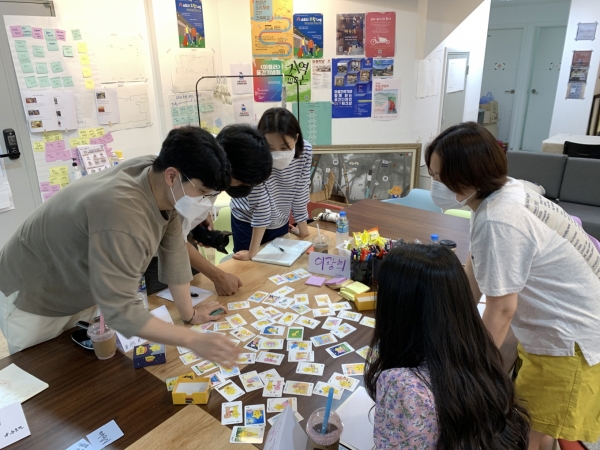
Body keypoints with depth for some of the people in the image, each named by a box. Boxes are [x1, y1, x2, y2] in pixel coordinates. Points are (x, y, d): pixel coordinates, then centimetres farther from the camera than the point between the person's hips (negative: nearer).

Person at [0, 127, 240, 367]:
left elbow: (173, 251, -10)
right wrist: (193, 340, -39)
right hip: (32, 297, -6)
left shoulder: (166, 188, -19)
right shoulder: (122, 216, -43)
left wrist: (190, 314, -3)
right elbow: (119, 310, -40)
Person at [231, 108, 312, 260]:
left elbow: (300, 192, -10)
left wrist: (302, 227, 1)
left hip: (280, 222, 3)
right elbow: (260, 204, -28)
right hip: (248, 221, -3)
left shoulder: (305, 151, -23)